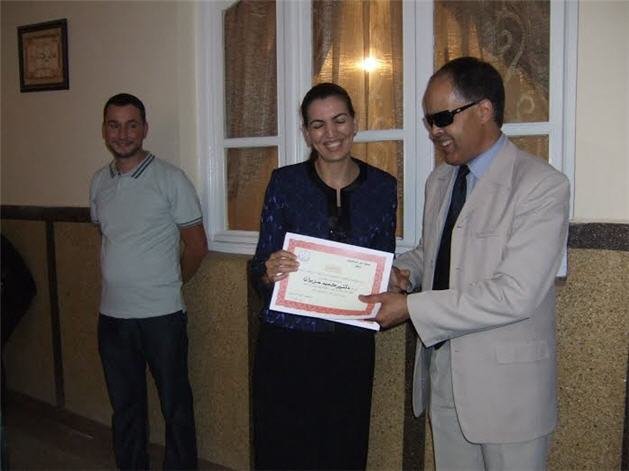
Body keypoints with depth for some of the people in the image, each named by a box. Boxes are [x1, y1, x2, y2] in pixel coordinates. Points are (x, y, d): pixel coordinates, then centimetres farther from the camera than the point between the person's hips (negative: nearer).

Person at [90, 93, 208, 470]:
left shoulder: (171, 179, -8)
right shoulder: (100, 182, 7)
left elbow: (197, 246, -4)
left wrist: (168, 284, 5)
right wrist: (124, 281, 12)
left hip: (161, 315, -5)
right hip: (112, 315, 5)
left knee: (176, 407, 8)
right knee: (125, 407, 19)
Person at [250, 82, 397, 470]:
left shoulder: (382, 187, 2)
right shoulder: (285, 182, -2)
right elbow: (261, 271, 1)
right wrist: (270, 272, -20)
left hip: (351, 346, 2)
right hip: (286, 341, -1)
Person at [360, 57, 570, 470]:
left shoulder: (542, 185, -16)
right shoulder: (440, 181, 9)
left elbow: (515, 294, -23)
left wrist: (412, 308, -21)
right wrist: (404, 271, -1)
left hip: (506, 383, -6)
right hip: (442, 369, 7)